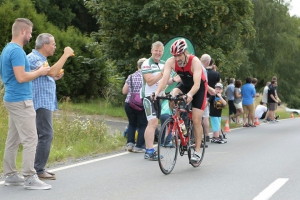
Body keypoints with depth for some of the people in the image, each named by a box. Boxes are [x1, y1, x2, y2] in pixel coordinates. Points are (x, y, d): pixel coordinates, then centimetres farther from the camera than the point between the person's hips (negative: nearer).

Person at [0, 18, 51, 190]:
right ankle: (30, 178, -8)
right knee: (30, 139, -8)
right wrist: (39, 72, -10)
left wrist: (36, 72, 15)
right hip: (20, 101, -10)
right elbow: (21, 77, -24)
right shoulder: (17, 50, -17)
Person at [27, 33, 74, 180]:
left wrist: (55, 78, 10)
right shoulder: (34, 58, -14)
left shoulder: (40, 59, 20)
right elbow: (52, 71, -27)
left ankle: (39, 168, 14)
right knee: (46, 135, -12)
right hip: (42, 103, -11)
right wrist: (66, 55, -20)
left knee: (43, 135, 11)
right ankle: (38, 170, -10)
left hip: (45, 103, 11)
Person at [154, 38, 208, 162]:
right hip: (185, 85, 4)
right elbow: (164, 78, -32)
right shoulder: (171, 62, -23)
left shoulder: (195, 62, -33)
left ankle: (197, 151, 2)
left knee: (196, 120, -9)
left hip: (199, 87, -4)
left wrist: (190, 94, -61)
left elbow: (197, 84, -42)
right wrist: (157, 92, -50)